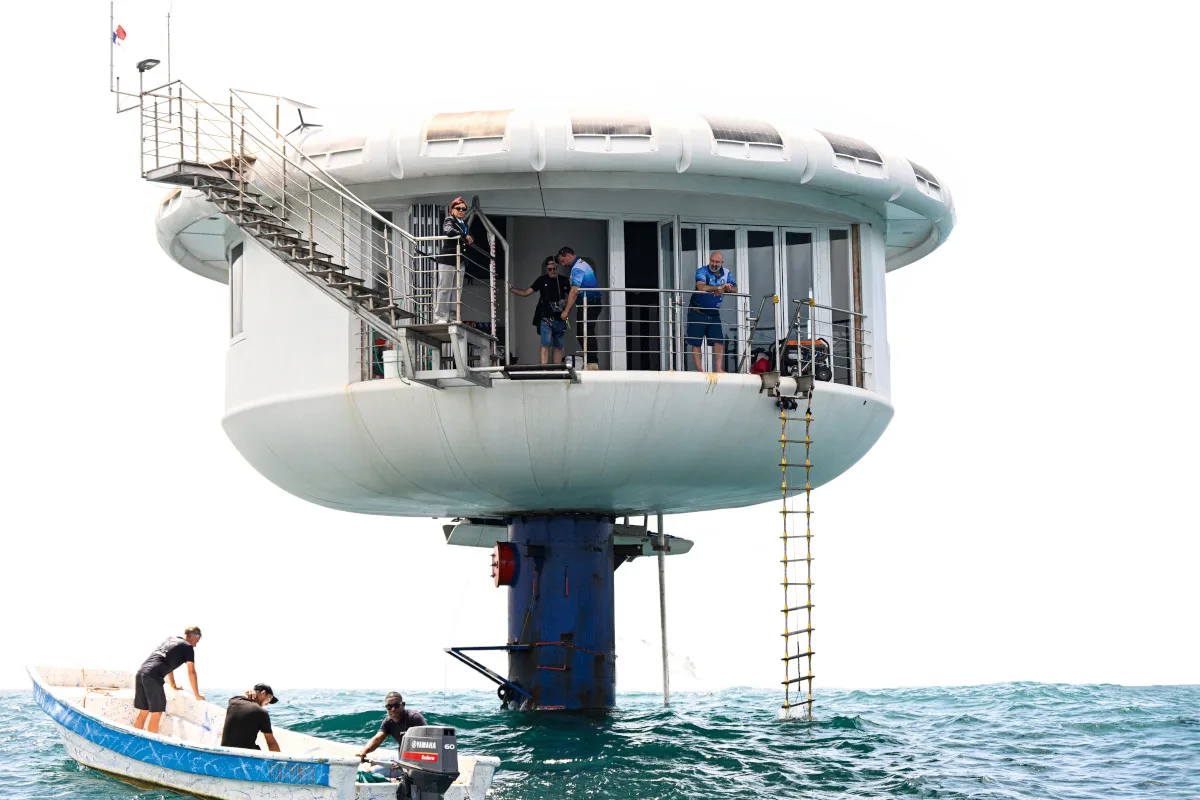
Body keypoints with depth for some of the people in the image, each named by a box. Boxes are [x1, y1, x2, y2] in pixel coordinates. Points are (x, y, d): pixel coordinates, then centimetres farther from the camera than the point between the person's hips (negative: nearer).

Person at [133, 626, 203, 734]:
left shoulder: (169, 639, 27)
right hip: (153, 677, -8)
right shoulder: (188, 647, 5)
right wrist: (197, 696, 11)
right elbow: (191, 672, 4)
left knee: (143, 712, 14)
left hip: (140, 673, 8)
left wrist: (173, 685, 48)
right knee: (156, 714, -3)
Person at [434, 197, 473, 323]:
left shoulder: (464, 224, 19)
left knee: (457, 289, 6)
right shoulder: (449, 220, -3)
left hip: (460, 260, 7)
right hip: (447, 259, -7)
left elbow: (470, 240, 24)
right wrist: (465, 236, -21)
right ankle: (440, 316, -6)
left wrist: (470, 240, 1)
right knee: (445, 288, -6)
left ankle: (453, 316, 10)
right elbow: (448, 230, -25)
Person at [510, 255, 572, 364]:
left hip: (560, 319, 2)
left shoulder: (564, 281, 9)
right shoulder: (542, 280, 5)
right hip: (546, 318, -2)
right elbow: (526, 292, 7)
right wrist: (510, 289, -3)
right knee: (546, 344, -11)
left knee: (558, 346, 5)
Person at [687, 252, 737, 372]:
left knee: (719, 341, -4)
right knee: (696, 343, -3)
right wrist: (718, 288, -40)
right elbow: (701, 287, -31)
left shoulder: (727, 274, 5)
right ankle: (699, 370, 1)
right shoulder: (702, 271, -11)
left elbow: (735, 289, -8)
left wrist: (726, 289, -30)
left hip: (714, 313, 4)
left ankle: (719, 369, -1)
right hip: (697, 312, -4)